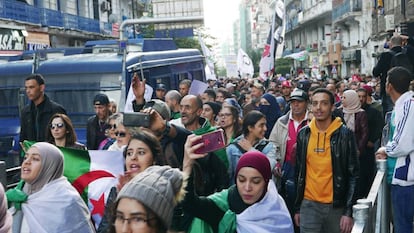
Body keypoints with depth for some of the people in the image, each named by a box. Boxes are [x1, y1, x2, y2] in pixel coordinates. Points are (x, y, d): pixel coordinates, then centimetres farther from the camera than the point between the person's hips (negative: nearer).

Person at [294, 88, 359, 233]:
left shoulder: (345, 134, -6)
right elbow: (299, 172, 9)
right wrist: (297, 207, 8)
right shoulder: (303, 134, 3)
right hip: (309, 205, 2)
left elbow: (353, 175, -5)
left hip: (337, 206, -2)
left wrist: (349, 211, -10)